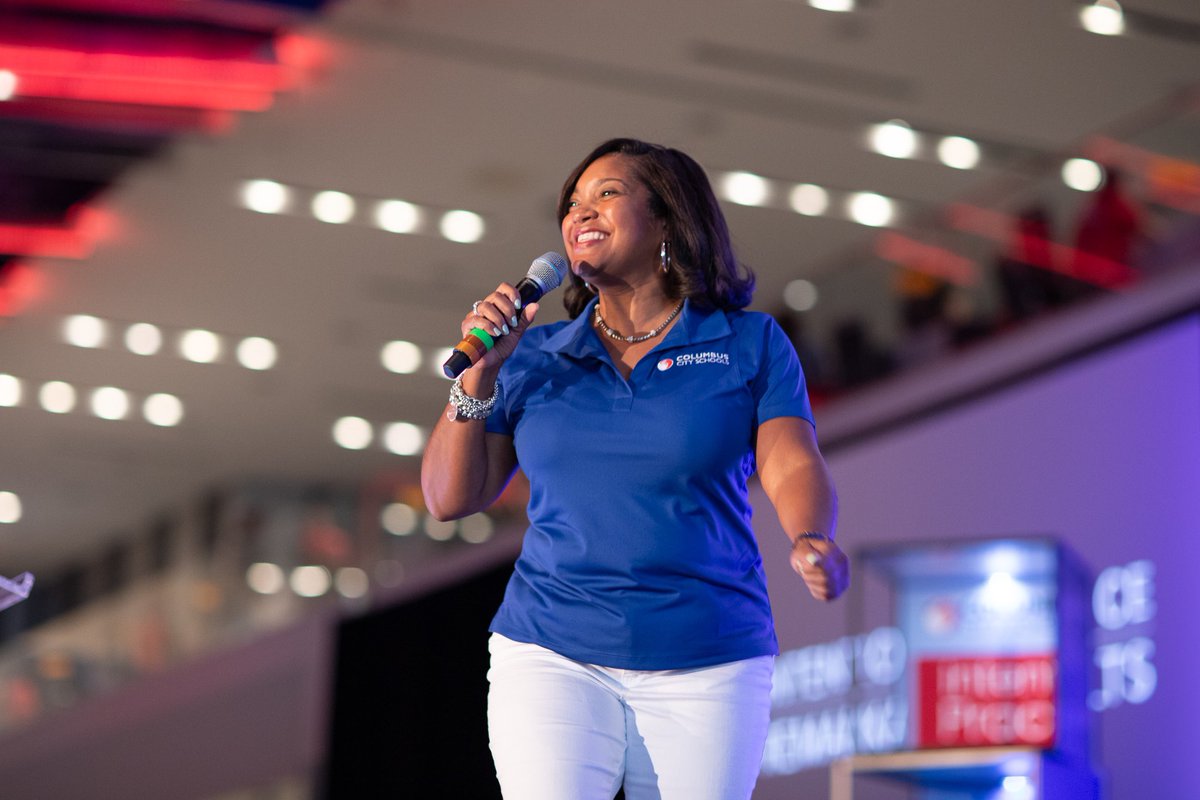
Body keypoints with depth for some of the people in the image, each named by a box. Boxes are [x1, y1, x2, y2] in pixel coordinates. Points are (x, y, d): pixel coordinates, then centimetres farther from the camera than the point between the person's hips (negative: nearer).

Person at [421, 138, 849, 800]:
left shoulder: (750, 345, 6)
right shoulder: (533, 358, 11)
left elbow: (793, 467, -6)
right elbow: (450, 499, 9)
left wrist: (812, 542, -28)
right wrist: (480, 373, -3)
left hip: (707, 667, -1)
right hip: (553, 659, 1)